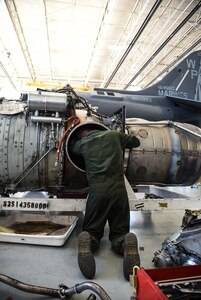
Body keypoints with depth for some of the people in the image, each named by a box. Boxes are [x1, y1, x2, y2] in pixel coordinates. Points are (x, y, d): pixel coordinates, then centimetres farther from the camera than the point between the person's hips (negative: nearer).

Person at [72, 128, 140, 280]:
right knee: (119, 231, 13)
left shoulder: (82, 143, 13)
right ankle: (127, 244, -23)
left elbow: (73, 149, 36)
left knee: (92, 231, 14)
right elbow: (136, 141, 28)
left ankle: (87, 243, -22)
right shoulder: (114, 134, 14)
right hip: (118, 189, 1)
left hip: (96, 190, 0)